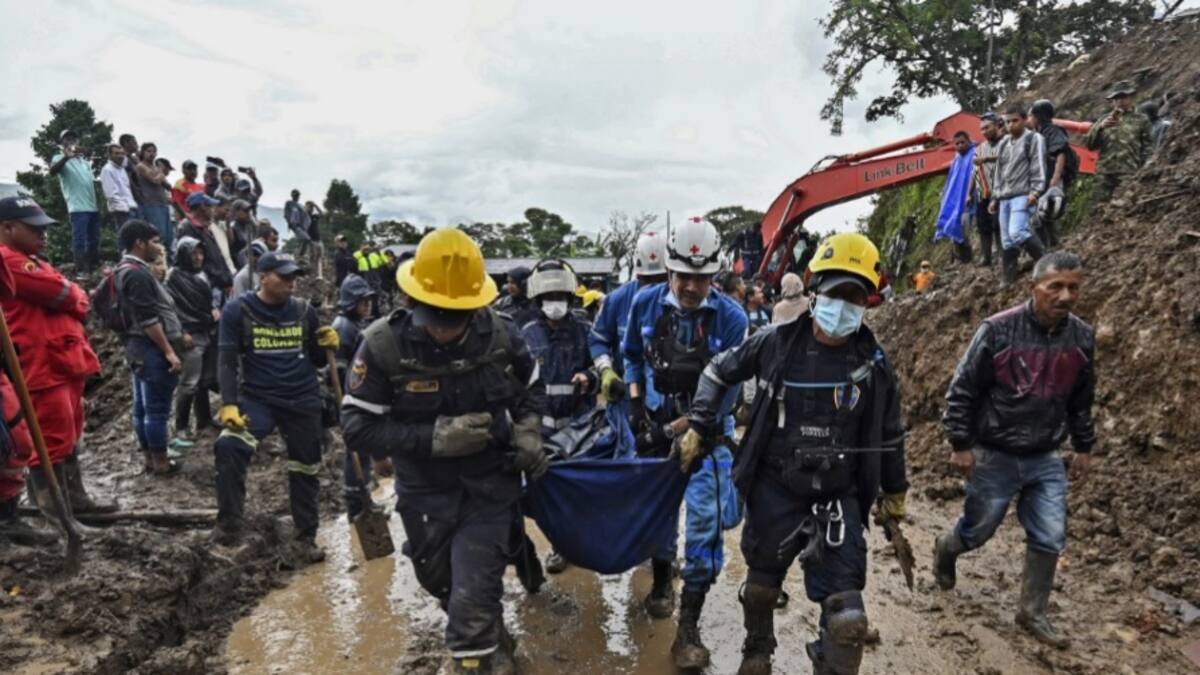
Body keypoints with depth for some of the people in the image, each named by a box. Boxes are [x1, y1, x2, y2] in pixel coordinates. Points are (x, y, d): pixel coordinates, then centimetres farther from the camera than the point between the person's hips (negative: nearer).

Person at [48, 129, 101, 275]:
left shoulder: (84, 160, 22)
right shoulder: (60, 158, 4)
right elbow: (52, 171, -18)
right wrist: (66, 157, -32)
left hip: (93, 206, 6)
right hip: (78, 207, -6)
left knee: (94, 240, 11)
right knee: (79, 240, -10)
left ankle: (95, 268, 19)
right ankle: (81, 271, -11)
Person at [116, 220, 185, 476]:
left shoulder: (124, 270, 15)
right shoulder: (138, 274, -18)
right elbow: (148, 319, -22)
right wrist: (169, 351, -19)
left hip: (138, 347, 11)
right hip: (152, 348, -11)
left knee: (142, 406, 14)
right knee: (157, 408, -3)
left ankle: (149, 458, 22)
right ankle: (161, 462, 4)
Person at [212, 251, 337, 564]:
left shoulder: (304, 310, 1)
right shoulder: (238, 310, -7)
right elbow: (227, 361, -9)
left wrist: (327, 346, -14)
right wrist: (228, 404, -21)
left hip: (304, 400, 3)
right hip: (257, 398, -3)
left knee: (305, 470, 11)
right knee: (229, 446, -30)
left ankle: (305, 538, 28)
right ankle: (229, 524, -14)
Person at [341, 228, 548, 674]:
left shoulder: (501, 334, -14)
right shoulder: (383, 344, -20)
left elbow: (531, 390, 6)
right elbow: (357, 427, -18)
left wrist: (528, 433, -12)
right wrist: (434, 437, -27)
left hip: (489, 486, -1)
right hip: (425, 492, 1)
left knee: (474, 598, -8)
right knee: (444, 584, 22)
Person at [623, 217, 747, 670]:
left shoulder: (731, 317, -18)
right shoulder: (645, 303, -9)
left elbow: (724, 394, -16)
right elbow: (632, 355, 10)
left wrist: (671, 430, -18)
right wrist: (635, 404, -2)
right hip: (654, 424, 3)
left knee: (705, 524, -8)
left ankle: (689, 627, 6)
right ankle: (660, 584, 43)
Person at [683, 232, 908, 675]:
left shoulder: (874, 364, -5)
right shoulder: (778, 343, -9)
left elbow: (889, 433, 9)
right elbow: (720, 370, 6)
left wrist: (894, 492, 16)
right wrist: (699, 426, 0)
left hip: (839, 499, 0)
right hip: (774, 488, 0)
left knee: (847, 618, -8)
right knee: (761, 584, 20)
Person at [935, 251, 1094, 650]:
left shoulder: (1082, 338, -2)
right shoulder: (998, 330, -18)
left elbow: (1082, 400, 12)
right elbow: (962, 390, -12)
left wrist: (1083, 447, 15)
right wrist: (960, 444, -12)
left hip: (1046, 459, 4)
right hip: (995, 456, -4)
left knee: (1050, 539, 6)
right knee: (978, 530, 11)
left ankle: (1033, 613, 25)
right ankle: (945, 551, 44)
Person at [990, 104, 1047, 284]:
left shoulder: (1033, 139, 2)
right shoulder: (1003, 144, 21)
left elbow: (1038, 167, -7)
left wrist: (1035, 192, -17)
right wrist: (994, 198, 20)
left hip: (1023, 196, -7)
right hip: (1004, 198, 7)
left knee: (1017, 232, -23)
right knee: (1007, 242, 4)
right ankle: (1009, 279, 7)